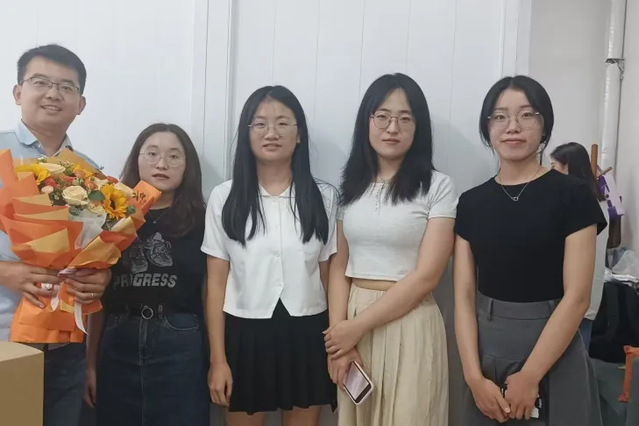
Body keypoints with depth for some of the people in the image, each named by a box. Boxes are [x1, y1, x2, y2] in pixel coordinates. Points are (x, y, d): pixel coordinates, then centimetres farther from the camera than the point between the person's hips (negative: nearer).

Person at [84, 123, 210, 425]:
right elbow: (99, 298, 8)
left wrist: (217, 360, -5)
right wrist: (91, 362, 7)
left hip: (180, 346, -2)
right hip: (117, 346, 2)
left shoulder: (201, 221, -2)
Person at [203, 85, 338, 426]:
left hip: (306, 335, 1)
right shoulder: (225, 197, -2)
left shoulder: (324, 197, 0)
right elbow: (216, 283, -2)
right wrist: (218, 358, -4)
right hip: (245, 334, 0)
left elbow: (331, 277, 4)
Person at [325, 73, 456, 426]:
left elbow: (426, 276, -12)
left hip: (409, 325, -4)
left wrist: (357, 327, -12)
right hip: (351, 323, 4)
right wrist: (340, 331, -8)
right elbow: (339, 267, 5)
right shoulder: (351, 185, 7)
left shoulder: (436, 186, -6)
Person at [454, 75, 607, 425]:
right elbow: (464, 296, -1)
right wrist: (474, 376, -11)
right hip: (487, 353, 3)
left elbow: (576, 297, -11)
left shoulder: (573, 195, -6)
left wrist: (529, 376, -14)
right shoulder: (471, 203, 3)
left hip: (553, 358, -3)